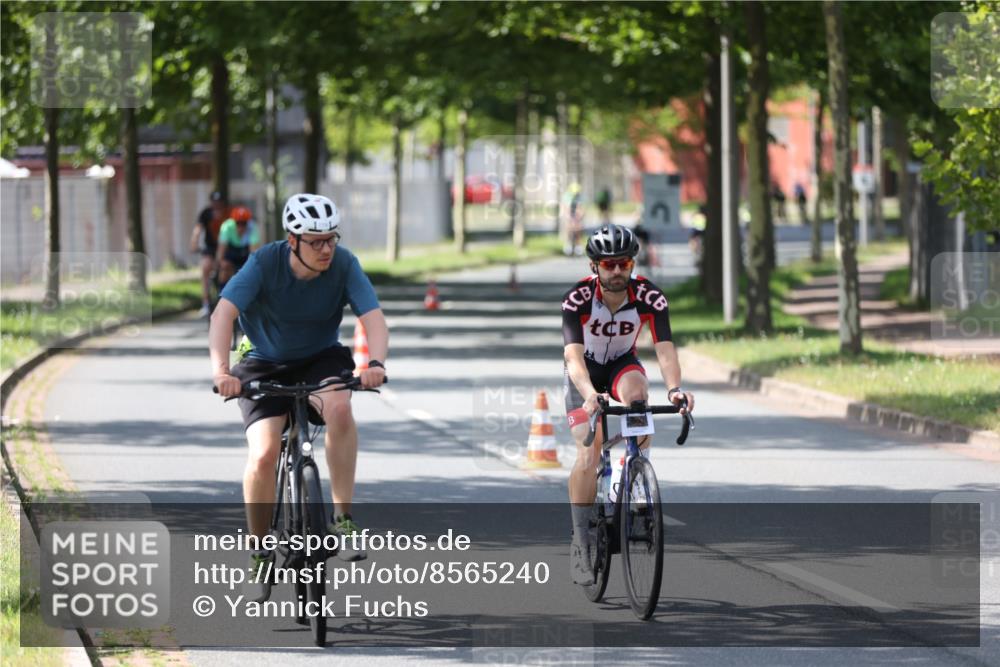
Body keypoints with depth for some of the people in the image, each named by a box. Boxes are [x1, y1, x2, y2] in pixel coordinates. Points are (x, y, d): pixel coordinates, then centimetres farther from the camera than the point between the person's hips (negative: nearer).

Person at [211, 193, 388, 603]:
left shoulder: (344, 265, -17)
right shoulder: (265, 264, -22)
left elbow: (373, 318, -25)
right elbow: (224, 313, -32)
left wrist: (376, 363, -45)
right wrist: (221, 370, -48)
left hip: (322, 358, 1)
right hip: (266, 365, -1)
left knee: (338, 407, -34)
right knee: (263, 454, -21)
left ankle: (342, 518, -24)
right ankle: (260, 554, 0)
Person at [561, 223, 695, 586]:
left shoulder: (649, 297, -26)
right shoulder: (578, 299, -30)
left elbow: (664, 348, -34)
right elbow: (573, 355, -40)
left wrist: (674, 387, -53)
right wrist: (589, 394, -59)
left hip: (622, 364, 1)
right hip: (585, 372, -1)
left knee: (635, 391, -35)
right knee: (588, 453, -17)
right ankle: (581, 543, -9)